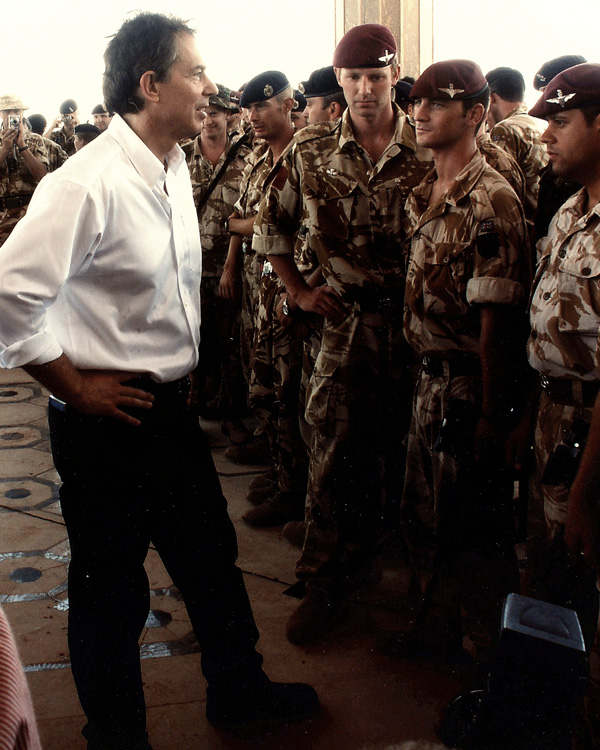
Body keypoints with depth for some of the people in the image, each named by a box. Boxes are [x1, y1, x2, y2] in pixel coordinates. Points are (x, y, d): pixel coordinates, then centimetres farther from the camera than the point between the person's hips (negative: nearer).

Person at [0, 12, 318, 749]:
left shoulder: (174, 166, 5)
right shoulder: (87, 183, -22)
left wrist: (178, 374, 15)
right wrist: (77, 387, -16)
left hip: (170, 405, 8)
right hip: (107, 420, -8)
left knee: (211, 556, 22)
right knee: (110, 589, 11)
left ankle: (237, 688, 45)